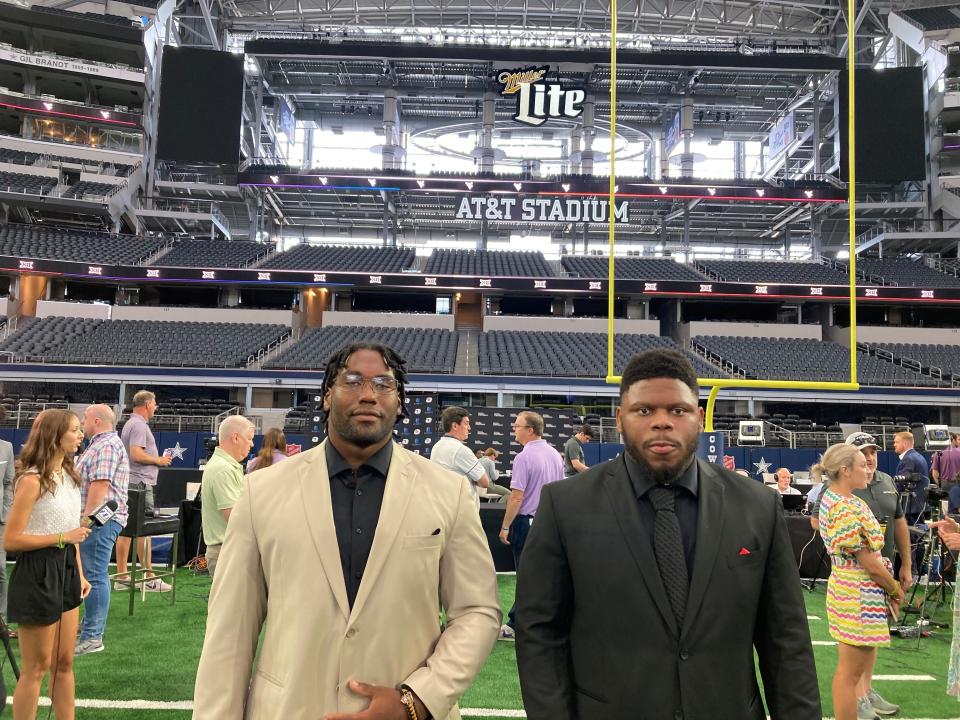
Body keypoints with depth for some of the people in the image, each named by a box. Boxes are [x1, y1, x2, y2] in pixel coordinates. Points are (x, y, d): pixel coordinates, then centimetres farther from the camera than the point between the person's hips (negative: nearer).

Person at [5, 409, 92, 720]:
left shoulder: (69, 476, 9)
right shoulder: (32, 480, -17)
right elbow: (10, 540, -19)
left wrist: (80, 574, 12)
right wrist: (62, 538, -18)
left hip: (66, 568, 8)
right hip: (38, 572, -8)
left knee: (64, 662, 15)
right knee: (36, 668, 4)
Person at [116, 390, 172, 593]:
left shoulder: (131, 423, 18)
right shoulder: (139, 425, -14)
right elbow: (136, 454, -23)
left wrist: (157, 460, 16)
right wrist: (159, 460, -11)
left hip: (129, 482, 10)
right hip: (140, 483, -10)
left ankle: (121, 577, 14)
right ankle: (149, 578, -1)